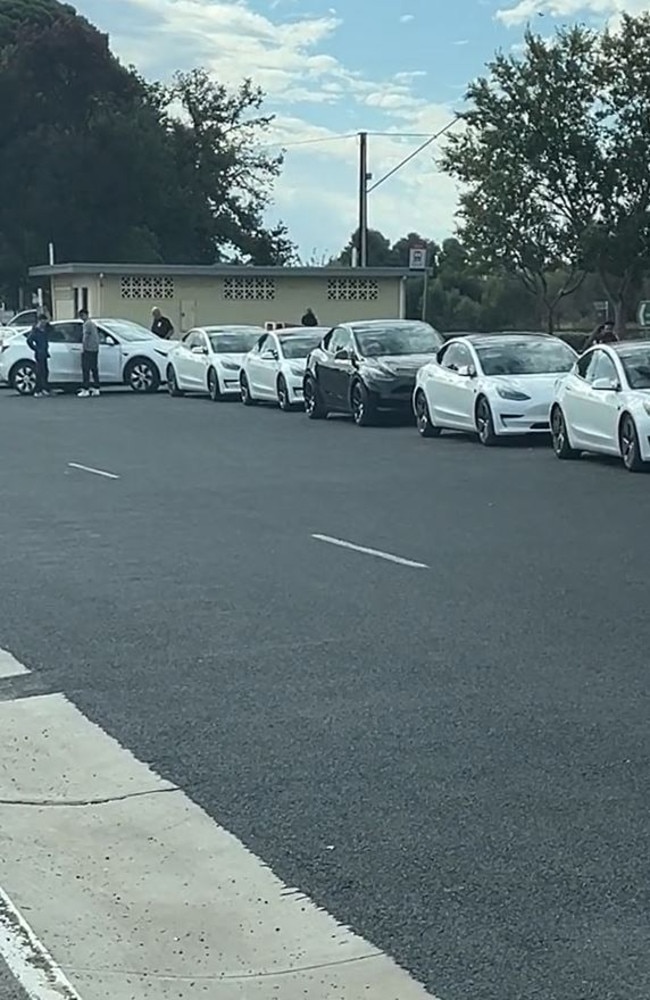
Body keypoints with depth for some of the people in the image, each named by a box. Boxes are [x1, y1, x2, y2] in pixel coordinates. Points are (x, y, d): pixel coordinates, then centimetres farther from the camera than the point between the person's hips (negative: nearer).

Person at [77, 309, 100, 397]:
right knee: (94, 369, 11)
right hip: (95, 349, 10)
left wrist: (83, 348, -12)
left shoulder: (87, 324, -11)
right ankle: (96, 389, 12)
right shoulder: (93, 324, 19)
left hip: (88, 350, -10)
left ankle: (85, 390, -12)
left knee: (86, 370, -9)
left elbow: (86, 337, -16)